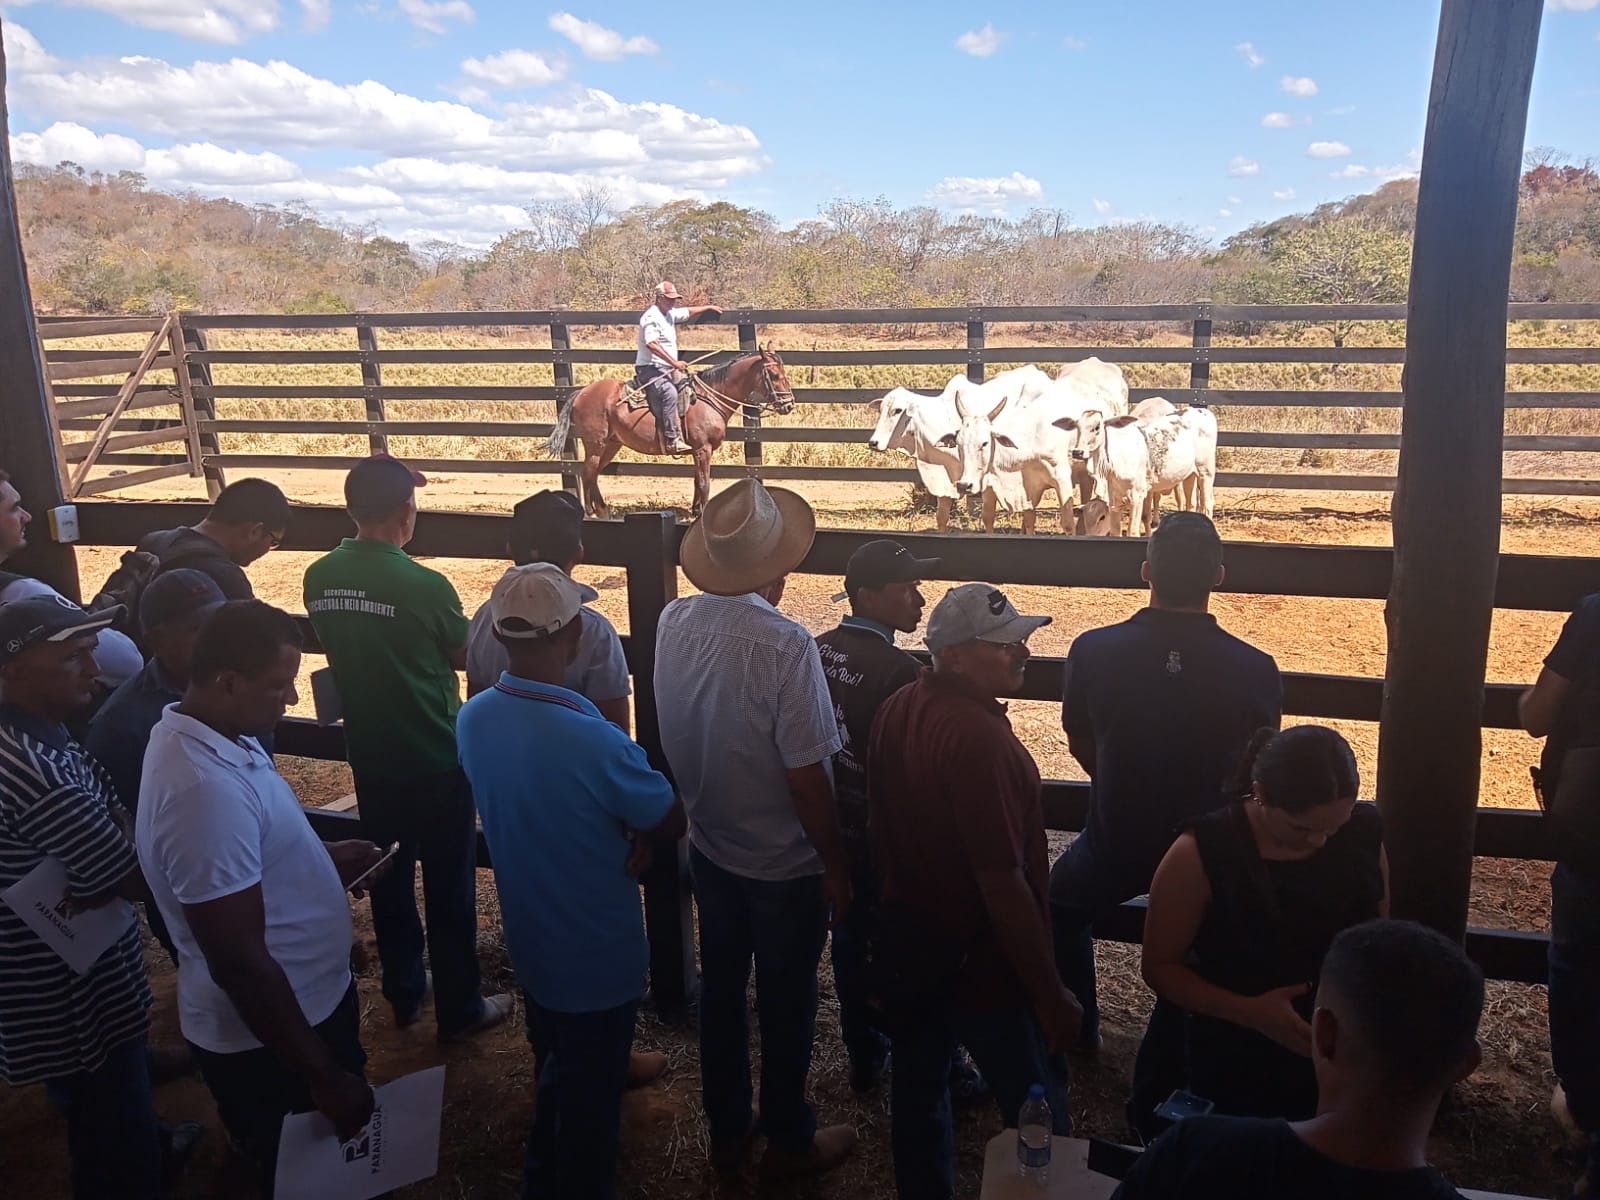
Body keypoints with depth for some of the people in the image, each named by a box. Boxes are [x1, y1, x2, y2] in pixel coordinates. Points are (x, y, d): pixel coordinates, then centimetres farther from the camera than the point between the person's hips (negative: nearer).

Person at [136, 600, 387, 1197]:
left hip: (309, 1000, 9)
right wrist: (323, 1077, -22)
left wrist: (324, 858, 5)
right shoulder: (205, 788, -34)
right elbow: (240, 964, -31)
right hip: (267, 1041, -9)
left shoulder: (202, 733, -3)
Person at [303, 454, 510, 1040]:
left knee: (389, 880, 19)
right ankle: (459, 1009, 22)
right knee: (448, 887, 9)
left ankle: (403, 994, 35)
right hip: (436, 758, -5)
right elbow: (461, 656, -6)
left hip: (370, 757, 5)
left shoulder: (320, 577, -5)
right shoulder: (426, 586, -22)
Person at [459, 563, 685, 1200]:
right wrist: (637, 835, 0)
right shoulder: (593, 741, -35)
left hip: (529, 940, 7)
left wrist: (622, 831, -7)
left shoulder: (473, 718, -12)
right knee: (592, 1098, 17)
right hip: (597, 954, -7)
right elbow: (672, 821, -19)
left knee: (555, 1073, 31)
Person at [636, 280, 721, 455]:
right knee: (669, 393, -33)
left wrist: (708, 307, 46)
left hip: (665, 370, 11)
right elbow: (652, 344, -26)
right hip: (650, 369, -11)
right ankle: (672, 440, -39)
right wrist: (674, 362, -29)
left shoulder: (670, 314, 16)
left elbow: (689, 311, 36)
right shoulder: (651, 317, -13)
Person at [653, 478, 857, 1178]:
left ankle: (726, 1132, 40)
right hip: (784, 864, -5)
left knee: (721, 991, 21)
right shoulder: (785, 645, -29)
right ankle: (789, 1143, 35)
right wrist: (836, 866, -11)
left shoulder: (674, 622, -11)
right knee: (786, 1005, 15)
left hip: (708, 849, 5)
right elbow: (806, 775, -23)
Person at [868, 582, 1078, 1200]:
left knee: (918, 1089, 23)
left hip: (906, 945, 9)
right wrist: (1050, 992, -19)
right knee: (1040, 1122, 10)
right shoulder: (976, 738, -28)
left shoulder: (896, 710, -2)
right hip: (980, 964, -8)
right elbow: (1003, 882, -27)